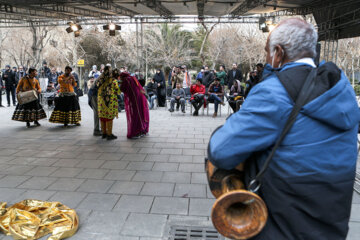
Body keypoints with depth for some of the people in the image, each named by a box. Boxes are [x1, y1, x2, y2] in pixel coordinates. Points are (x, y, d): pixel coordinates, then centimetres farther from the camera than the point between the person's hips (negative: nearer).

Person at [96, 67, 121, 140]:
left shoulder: (105, 79, 14)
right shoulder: (114, 81, -5)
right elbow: (118, 92, 0)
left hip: (101, 100, 7)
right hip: (110, 100, -7)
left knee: (103, 116, 13)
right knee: (110, 117, -2)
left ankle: (104, 133, 21)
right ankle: (109, 135, 0)